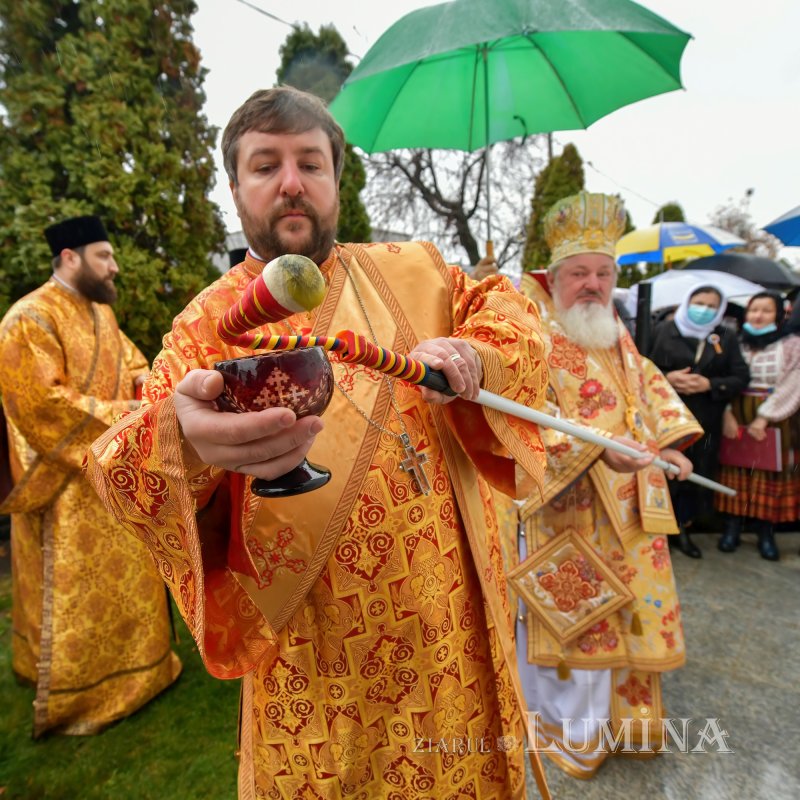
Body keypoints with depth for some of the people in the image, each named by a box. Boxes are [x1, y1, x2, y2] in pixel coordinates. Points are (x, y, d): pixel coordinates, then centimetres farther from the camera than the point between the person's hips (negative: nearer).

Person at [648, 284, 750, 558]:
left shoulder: (727, 337, 9)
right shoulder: (664, 330, 2)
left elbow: (741, 377, 4)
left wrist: (710, 384, -11)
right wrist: (666, 378, -15)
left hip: (706, 422, 3)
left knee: (696, 476, 8)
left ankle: (682, 529, 26)